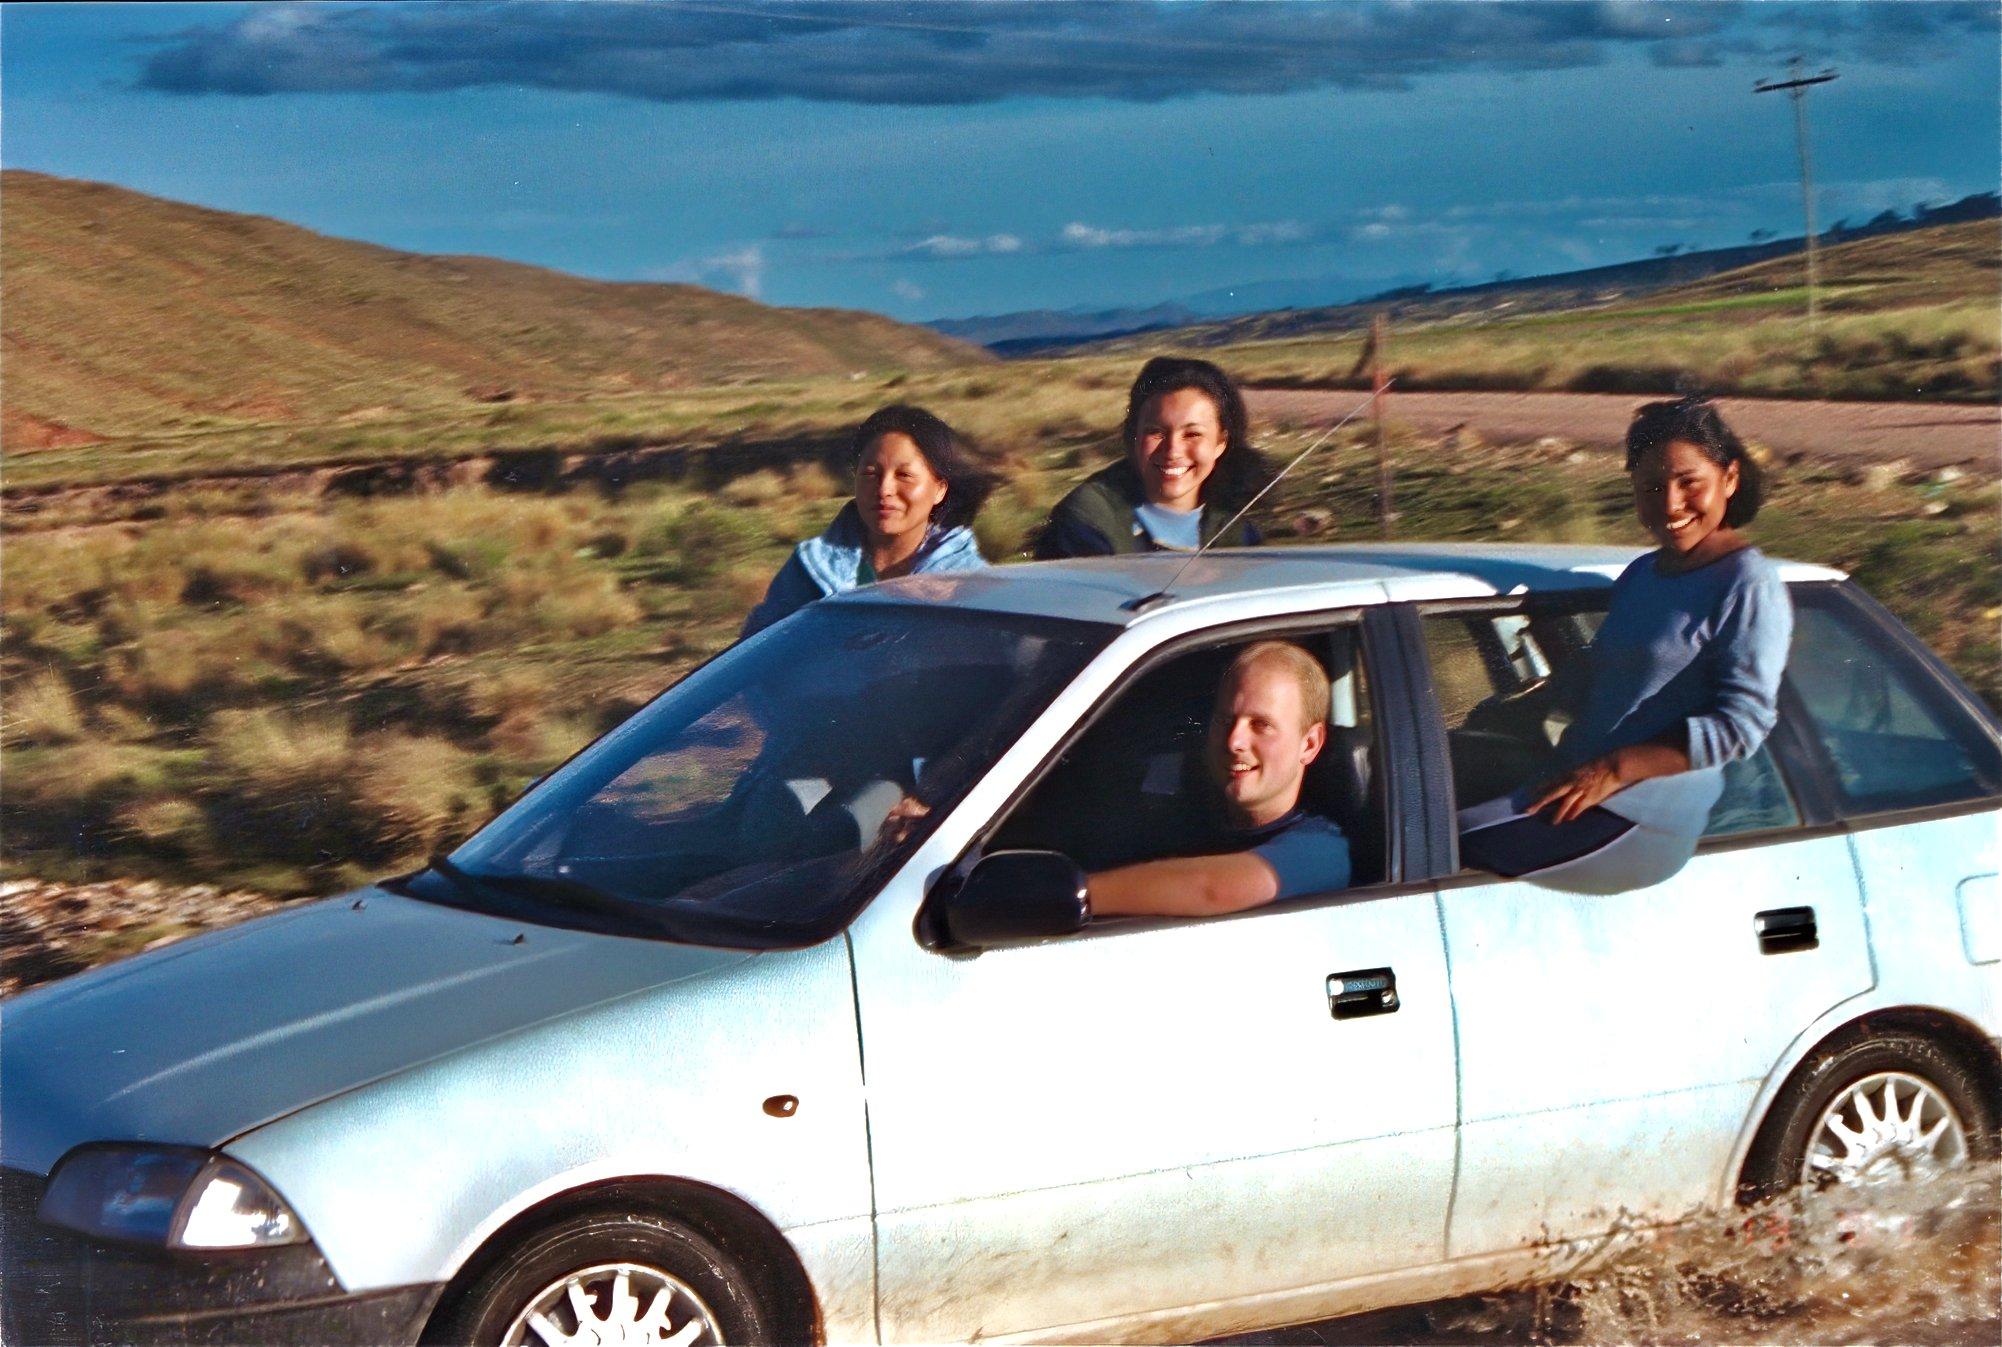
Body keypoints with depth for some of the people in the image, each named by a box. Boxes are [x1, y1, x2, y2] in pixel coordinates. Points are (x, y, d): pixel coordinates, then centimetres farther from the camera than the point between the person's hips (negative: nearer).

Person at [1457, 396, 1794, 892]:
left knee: (1446, 848, -22)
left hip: (1647, 815, -9)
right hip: (1579, 790, 9)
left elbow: (1741, 723, -15)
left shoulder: (1748, 586, -8)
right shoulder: (1640, 575, 17)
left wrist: (1614, 770, -19)